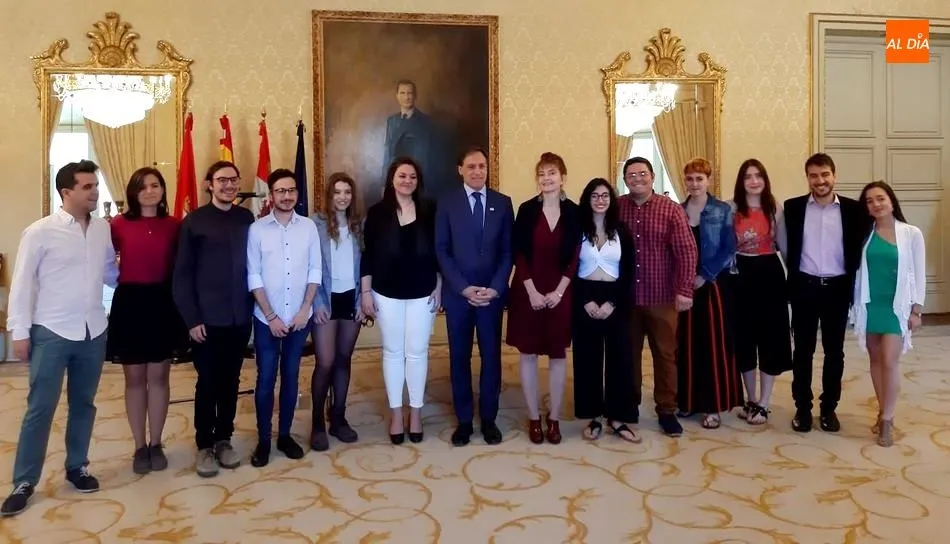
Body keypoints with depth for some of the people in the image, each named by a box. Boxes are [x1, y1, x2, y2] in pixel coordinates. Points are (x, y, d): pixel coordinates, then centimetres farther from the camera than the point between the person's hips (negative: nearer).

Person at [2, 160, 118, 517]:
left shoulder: (103, 229, 3)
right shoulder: (40, 232, -8)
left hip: (93, 331, 4)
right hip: (51, 333, -4)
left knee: (83, 403, 15)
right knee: (40, 409, 2)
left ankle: (76, 466, 31)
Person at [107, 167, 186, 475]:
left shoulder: (174, 226, 0)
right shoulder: (119, 225, -2)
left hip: (163, 304, 1)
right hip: (130, 303, -1)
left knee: (158, 377, 9)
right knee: (134, 378, 8)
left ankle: (156, 444, 21)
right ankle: (140, 447, 20)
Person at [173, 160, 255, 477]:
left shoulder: (247, 219, 4)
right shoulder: (194, 222, -3)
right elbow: (182, 275, -3)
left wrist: (252, 308, 4)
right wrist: (191, 319, -8)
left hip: (240, 317, 3)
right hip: (207, 319, -2)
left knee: (230, 382, 12)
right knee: (207, 384, 7)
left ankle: (224, 439, 27)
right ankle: (204, 445, 22)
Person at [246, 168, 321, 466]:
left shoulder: (308, 227, 0)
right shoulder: (257, 229, -5)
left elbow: (315, 270, 2)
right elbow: (253, 276, -5)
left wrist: (305, 309, -6)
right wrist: (271, 316, -10)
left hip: (299, 317, 2)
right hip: (266, 319, -2)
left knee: (291, 377, 11)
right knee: (265, 379, 4)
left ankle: (285, 435, 24)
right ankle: (263, 440, 17)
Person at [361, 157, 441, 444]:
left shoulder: (429, 211, 1)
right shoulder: (377, 212, -2)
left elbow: (437, 252, 5)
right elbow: (367, 254, -1)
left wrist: (439, 288, 2)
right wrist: (365, 292, -3)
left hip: (422, 293, 1)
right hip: (387, 293, 0)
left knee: (417, 352, 6)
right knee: (392, 352, 9)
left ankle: (415, 413, 20)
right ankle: (396, 414, 20)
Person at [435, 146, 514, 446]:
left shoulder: (502, 203, 5)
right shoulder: (447, 202, 1)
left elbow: (508, 250, 3)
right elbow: (441, 250, -3)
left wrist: (495, 287, -9)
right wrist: (463, 287, -12)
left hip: (492, 292, 1)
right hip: (458, 292, -1)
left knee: (491, 356, 6)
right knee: (459, 357, 6)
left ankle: (489, 419, 19)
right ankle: (464, 420, 18)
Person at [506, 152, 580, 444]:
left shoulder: (573, 211, 0)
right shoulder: (527, 209, -2)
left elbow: (575, 257, -1)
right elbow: (519, 254, -5)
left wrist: (558, 291, -9)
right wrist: (532, 291, -12)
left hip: (560, 292, 1)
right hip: (528, 291, 0)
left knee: (558, 354, 7)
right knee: (528, 354, 5)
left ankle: (554, 418, 19)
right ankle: (533, 418, 17)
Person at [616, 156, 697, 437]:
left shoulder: (671, 209, -4)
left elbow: (686, 251, -7)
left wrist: (685, 290, -13)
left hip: (661, 297, -1)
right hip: (625, 297, 1)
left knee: (665, 354, 8)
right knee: (628, 353, 12)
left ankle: (666, 410, 21)